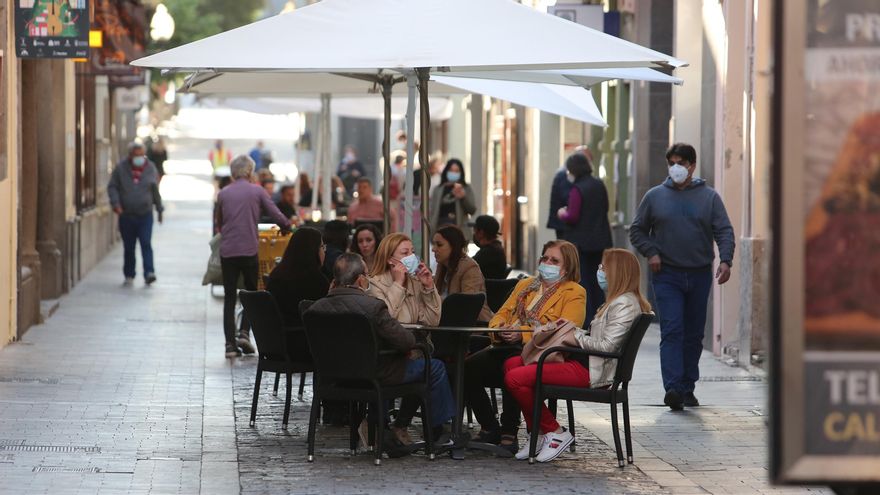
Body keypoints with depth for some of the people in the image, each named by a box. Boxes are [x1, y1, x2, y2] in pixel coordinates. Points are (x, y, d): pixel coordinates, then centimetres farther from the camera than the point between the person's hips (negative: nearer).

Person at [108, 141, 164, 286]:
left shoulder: (150, 168, 6)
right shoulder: (121, 168, 2)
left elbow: (155, 191, 14)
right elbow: (112, 187, 4)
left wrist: (159, 209, 17)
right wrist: (116, 203, -11)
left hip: (145, 214, 0)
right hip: (126, 215, 0)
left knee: (146, 244, -12)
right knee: (128, 247, 6)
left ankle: (149, 273, -17)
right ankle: (129, 276, 17)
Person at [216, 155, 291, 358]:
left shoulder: (223, 194, 6)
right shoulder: (257, 191, -1)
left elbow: (219, 223, 14)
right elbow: (276, 215, -1)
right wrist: (287, 225, 19)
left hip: (227, 251, 2)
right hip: (249, 250, -2)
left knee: (229, 297, 6)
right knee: (251, 292, 14)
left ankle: (230, 343, 0)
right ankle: (244, 332, -5)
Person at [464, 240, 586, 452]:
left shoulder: (574, 293, 6)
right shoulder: (525, 285, 28)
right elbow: (503, 312, 22)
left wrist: (523, 335, -20)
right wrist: (498, 327, -5)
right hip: (507, 347, 6)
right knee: (469, 367, -23)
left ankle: (509, 433, -26)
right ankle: (489, 429, -10)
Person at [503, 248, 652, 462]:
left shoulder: (625, 305, -14)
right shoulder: (617, 301, 21)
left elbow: (607, 345, -21)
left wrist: (576, 336, -8)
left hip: (592, 372, -11)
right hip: (585, 362, 11)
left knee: (515, 378, -18)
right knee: (512, 364, 8)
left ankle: (555, 432, -5)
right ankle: (539, 433, 5)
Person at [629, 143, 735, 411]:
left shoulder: (709, 197, 6)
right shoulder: (654, 196, 7)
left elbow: (724, 231, 0)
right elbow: (637, 230, 13)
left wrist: (725, 260, -17)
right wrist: (650, 253, -4)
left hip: (700, 276, 2)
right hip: (667, 275, -2)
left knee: (694, 335, 8)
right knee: (672, 330, -14)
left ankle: (688, 388, 17)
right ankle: (673, 388, -23)